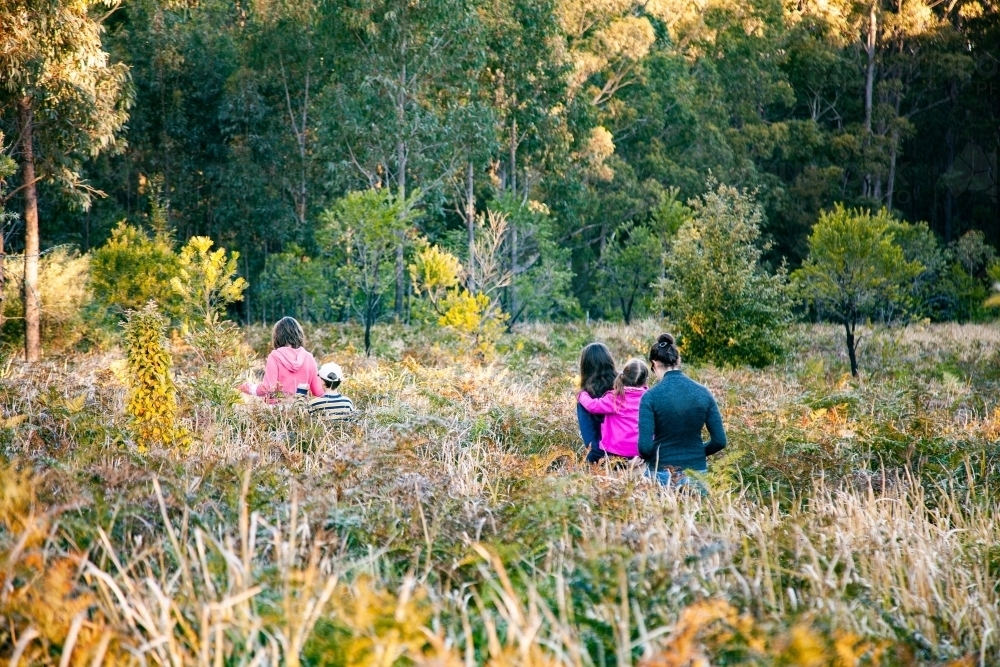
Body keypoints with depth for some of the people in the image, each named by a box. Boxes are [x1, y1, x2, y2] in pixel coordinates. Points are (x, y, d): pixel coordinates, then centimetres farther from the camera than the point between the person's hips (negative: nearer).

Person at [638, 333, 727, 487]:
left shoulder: (651, 396, -12)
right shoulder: (703, 393, -2)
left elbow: (645, 446, -16)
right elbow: (719, 441, -1)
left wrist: (649, 458, 6)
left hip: (662, 474, -3)